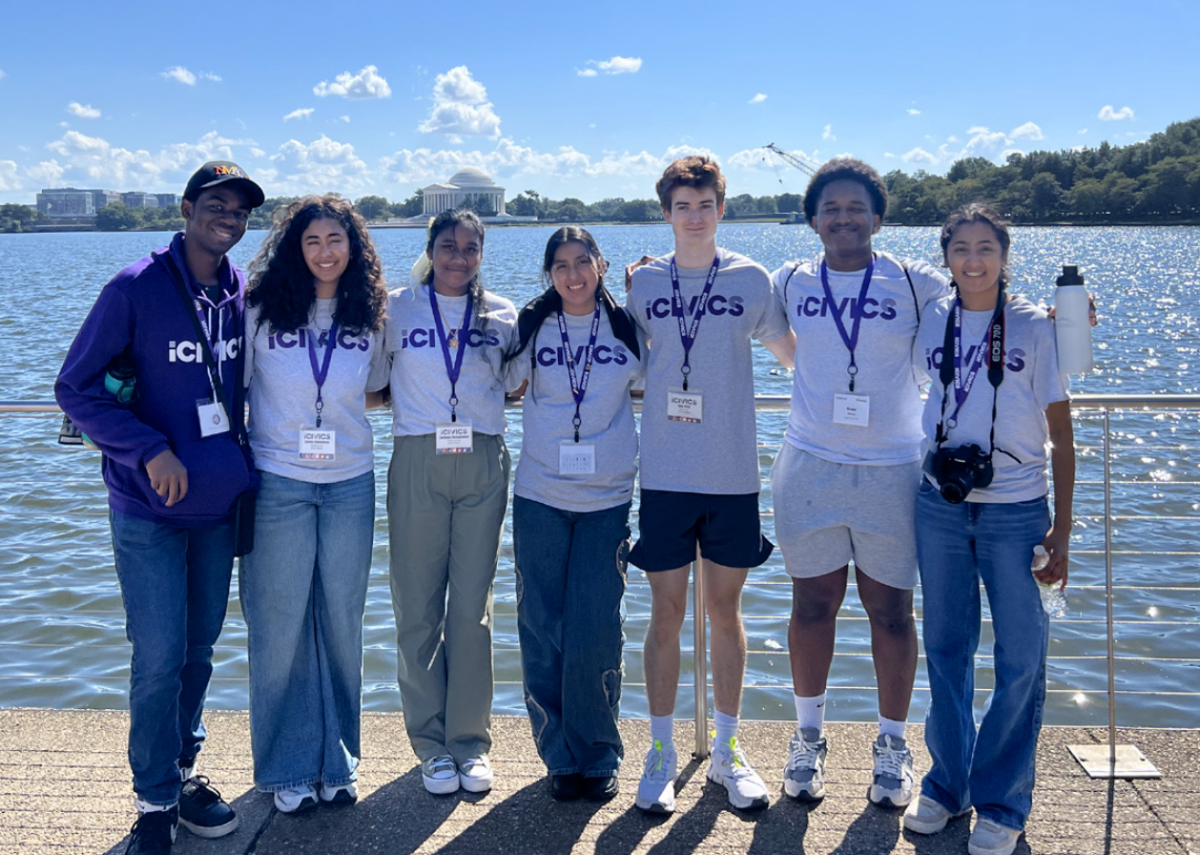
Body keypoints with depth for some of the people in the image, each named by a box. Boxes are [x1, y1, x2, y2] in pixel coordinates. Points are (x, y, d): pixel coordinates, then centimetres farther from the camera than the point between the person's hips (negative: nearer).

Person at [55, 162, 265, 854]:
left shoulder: (243, 293, 2)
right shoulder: (136, 289, -11)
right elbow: (76, 387, -9)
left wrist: (243, 463, 8)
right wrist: (150, 449, -18)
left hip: (220, 504, 5)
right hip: (150, 511, -4)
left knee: (200, 649, 14)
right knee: (159, 658, -2)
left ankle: (184, 770, 31)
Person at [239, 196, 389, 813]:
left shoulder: (370, 316, 4)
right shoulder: (261, 309, -3)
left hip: (349, 484, 2)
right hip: (278, 483, -2)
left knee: (341, 621, 9)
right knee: (280, 623, 5)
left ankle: (337, 761, 24)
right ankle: (287, 767, 20)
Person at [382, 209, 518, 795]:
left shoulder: (502, 315, 9)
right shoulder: (396, 308, 6)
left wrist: (478, 399, 4)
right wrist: (415, 401, -1)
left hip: (482, 466, 1)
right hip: (417, 464, -1)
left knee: (472, 608, 2)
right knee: (418, 609, 2)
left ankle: (471, 741, 14)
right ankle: (432, 743, 15)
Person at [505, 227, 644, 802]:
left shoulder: (626, 328, 4)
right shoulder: (531, 328, 5)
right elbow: (509, 387, 16)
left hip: (607, 501, -1)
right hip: (540, 497, 1)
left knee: (596, 634, -2)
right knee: (543, 632, 3)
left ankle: (599, 756, 16)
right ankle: (561, 757, 19)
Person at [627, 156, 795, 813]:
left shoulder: (750, 280, 3)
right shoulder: (644, 283, 5)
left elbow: (795, 354, 15)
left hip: (734, 475, 0)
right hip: (664, 474, 0)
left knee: (726, 610, 8)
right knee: (667, 611, 3)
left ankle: (726, 749, 22)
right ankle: (661, 752, 16)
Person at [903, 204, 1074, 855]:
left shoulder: (1035, 327, -2)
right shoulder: (930, 322, 4)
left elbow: (1060, 433, 0)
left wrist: (1061, 529, -5)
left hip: (1016, 509, -2)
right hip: (940, 506, 2)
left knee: (1020, 656, 1)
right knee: (945, 648, 10)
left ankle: (1002, 803, 16)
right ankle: (947, 784, 26)